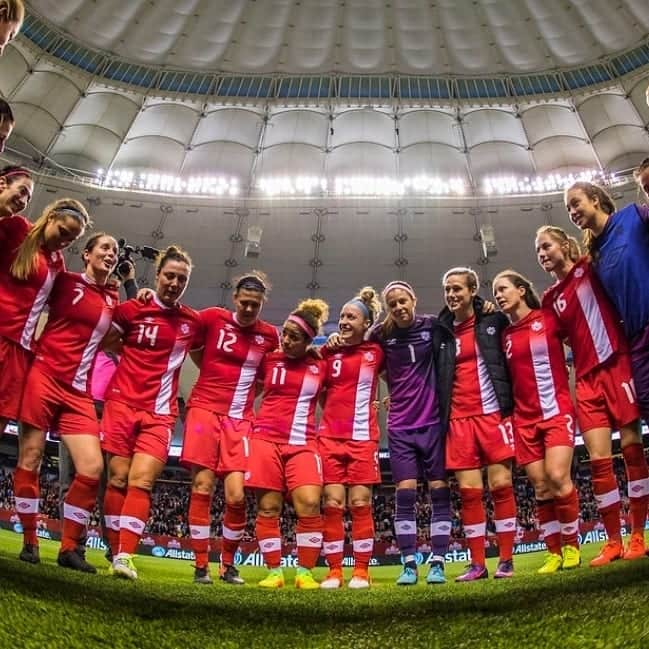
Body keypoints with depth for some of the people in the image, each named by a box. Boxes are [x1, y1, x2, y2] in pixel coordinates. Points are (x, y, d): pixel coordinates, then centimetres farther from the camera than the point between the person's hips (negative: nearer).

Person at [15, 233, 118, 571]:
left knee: (92, 467, -7)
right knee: (30, 458, -1)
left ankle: (69, 548, 7)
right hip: (44, 376, -3)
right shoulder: (65, 280, 2)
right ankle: (29, 541, 15)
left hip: (78, 391, 4)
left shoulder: (112, 299, 13)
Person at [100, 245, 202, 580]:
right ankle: (116, 553, 9)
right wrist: (135, 357, 2)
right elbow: (104, 340, 9)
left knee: (141, 481, -11)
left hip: (160, 413, 1)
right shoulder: (132, 309, 0)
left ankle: (125, 557, -13)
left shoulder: (193, 322, 6)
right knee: (118, 478, -1)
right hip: (122, 402, 0)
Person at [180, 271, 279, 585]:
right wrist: (216, 373, 7)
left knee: (236, 495, -6)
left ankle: (228, 564, 16)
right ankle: (201, 565, 8)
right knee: (202, 486, -4)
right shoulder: (212, 318, -2)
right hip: (205, 409, -1)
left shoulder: (270, 335, 4)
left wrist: (247, 385, 5)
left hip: (240, 419, 1)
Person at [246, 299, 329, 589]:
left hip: (302, 443, 0)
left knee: (310, 504, -12)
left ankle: (305, 572, 1)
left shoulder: (320, 366, 6)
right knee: (268, 507, 0)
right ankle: (274, 571, 11)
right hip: (266, 439, 0)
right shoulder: (269, 359, 4)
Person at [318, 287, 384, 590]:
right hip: (330, 436, 2)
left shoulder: (376, 352, 3)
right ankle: (334, 570, 6)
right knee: (332, 504, -1)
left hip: (363, 437, -1)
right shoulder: (329, 351, 7)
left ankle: (361, 570, 9)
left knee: (360, 503, 0)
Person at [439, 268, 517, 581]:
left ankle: (506, 560, 10)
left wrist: (510, 404, -3)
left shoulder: (494, 320, 2)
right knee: (468, 491, 3)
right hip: (459, 420, 3)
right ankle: (477, 563, 11)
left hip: (493, 413, -2)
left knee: (500, 485, 0)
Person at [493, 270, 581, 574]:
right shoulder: (504, 335, 7)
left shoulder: (549, 320, -2)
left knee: (558, 478, -15)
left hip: (557, 412, -3)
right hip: (525, 420, 3)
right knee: (541, 487, 3)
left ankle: (572, 545, 5)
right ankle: (554, 552, 14)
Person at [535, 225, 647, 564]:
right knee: (599, 460, 0)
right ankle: (613, 542, 8)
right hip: (587, 379, 4)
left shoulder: (592, 267, 4)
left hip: (617, 365, -4)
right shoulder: (550, 298, 15)